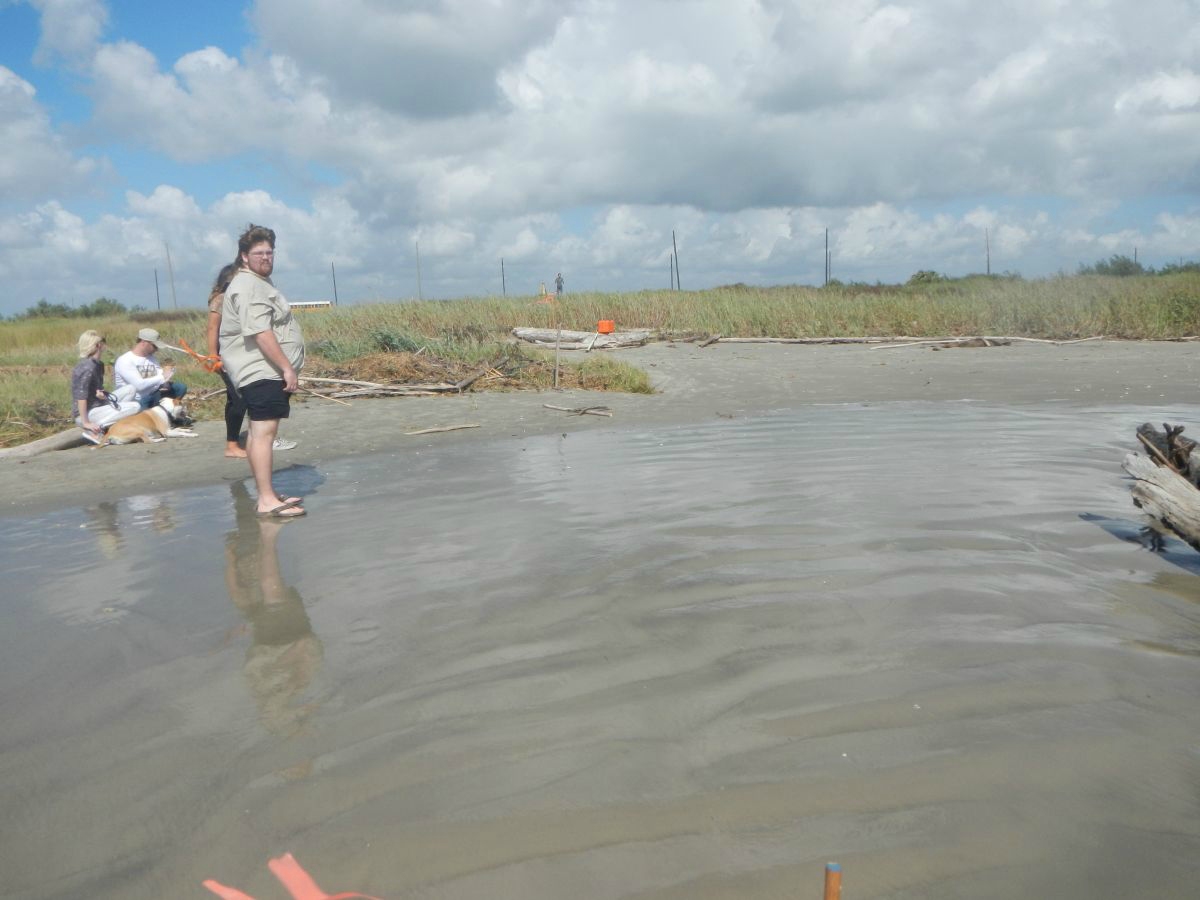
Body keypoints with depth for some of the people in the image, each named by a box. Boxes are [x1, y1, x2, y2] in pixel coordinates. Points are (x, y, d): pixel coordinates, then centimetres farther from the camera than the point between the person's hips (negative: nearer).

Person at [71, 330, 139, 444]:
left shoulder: (97, 364, 10)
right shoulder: (88, 367, -18)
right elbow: (81, 397, -24)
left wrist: (101, 394, -4)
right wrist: (86, 423, -24)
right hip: (88, 414, -9)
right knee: (134, 407, -17)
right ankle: (93, 431, -14)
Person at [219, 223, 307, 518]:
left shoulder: (259, 283, 21)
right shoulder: (249, 287, -14)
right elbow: (261, 333, -23)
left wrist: (285, 367, 25)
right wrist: (287, 368, -24)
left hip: (266, 372, 11)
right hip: (260, 371, -11)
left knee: (259, 431, 13)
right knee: (265, 431, -14)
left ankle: (266, 494, 20)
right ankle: (267, 500, -16)